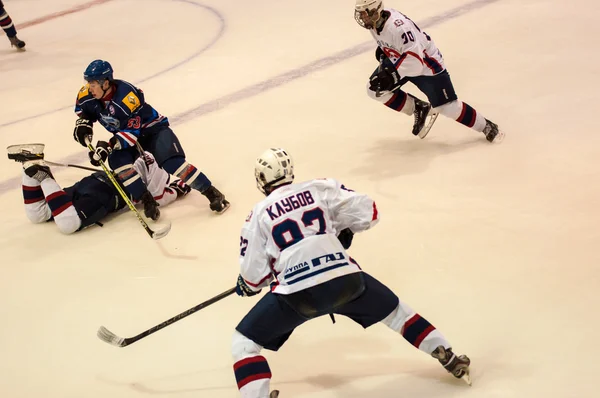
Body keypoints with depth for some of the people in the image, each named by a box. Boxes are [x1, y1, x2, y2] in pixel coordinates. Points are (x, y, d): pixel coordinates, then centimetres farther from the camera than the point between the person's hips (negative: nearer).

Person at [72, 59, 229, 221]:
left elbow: (132, 132, -33)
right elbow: (83, 111, 14)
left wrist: (109, 145, -41)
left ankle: (212, 193, -19)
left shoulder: (127, 97, -33)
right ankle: (147, 200, -21)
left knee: (172, 162, -26)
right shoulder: (87, 95, -12)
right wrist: (83, 124, -6)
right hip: (125, 136, 6)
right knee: (117, 159, -26)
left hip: (153, 130, -6)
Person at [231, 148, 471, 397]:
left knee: (244, 342, 10)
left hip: (297, 293, -3)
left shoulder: (259, 214, 6)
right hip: (345, 280, 3)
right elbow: (368, 213, 10)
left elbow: (253, 273, 5)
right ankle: (450, 359, 35)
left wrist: (246, 286, 27)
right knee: (394, 310, 29)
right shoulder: (320, 189, 9)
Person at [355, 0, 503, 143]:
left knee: (447, 106, -7)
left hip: (427, 63, -8)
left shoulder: (397, 26, -38)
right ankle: (419, 109, 10)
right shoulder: (374, 22, -10)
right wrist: (382, 50, 5)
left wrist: (392, 75, -44)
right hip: (399, 60, 9)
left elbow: (414, 58, -42)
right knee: (374, 88, -5)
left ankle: (486, 126, 15)